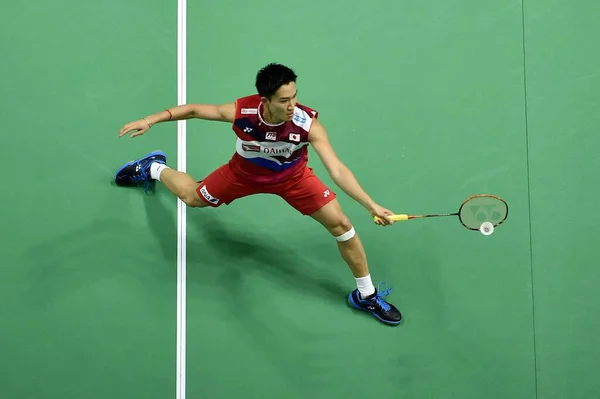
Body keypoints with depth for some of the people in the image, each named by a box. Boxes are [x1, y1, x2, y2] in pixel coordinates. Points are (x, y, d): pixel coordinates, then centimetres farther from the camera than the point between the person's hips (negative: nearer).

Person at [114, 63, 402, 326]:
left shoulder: (308, 123, -40)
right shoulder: (241, 112, -36)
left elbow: (337, 170, -43)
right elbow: (194, 110, -17)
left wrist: (371, 205, -53)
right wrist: (150, 120, -22)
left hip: (292, 177, -1)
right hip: (245, 173, 1)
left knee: (341, 225, -12)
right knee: (192, 198, 19)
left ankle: (366, 295, 10)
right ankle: (153, 168, 55)